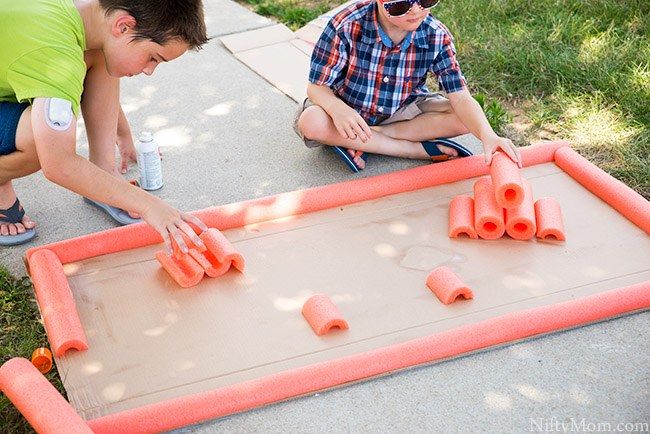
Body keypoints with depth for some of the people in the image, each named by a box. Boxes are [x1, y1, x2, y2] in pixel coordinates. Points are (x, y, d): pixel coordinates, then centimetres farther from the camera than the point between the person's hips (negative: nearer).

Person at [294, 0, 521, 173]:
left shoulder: (437, 37, -21)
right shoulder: (346, 26, -27)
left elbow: (460, 98, -22)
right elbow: (317, 86, -20)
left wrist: (488, 136, -43)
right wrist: (337, 109, -44)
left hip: (400, 111, 2)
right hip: (347, 109, -1)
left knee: (463, 120, -21)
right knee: (311, 122, -36)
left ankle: (360, 143, -18)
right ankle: (415, 149, -20)